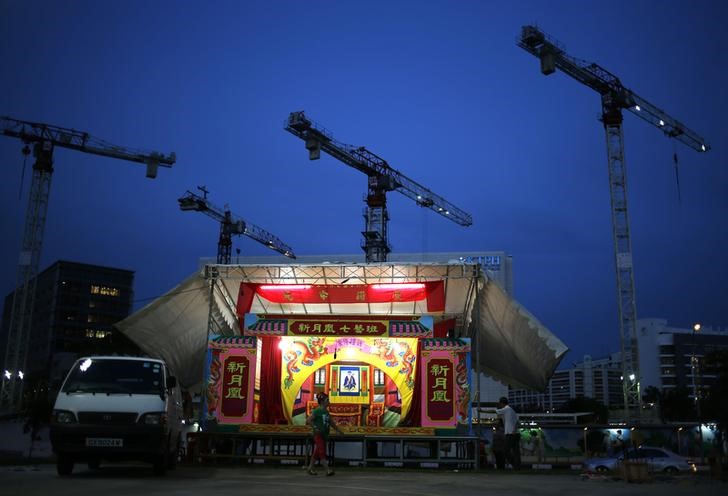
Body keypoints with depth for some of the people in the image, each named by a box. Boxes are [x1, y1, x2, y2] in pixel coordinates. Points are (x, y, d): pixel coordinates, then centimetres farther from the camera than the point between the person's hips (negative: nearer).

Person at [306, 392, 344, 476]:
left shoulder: (326, 412, 13)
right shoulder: (317, 411, -11)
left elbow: (331, 422, 19)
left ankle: (310, 468, 21)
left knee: (317, 452, 12)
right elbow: (308, 420, -16)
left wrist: (338, 430, 15)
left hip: (324, 435, 8)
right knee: (322, 452, -12)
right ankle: (327, 470, -16)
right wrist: (315, 428, -21)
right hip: (318, 434, -8)